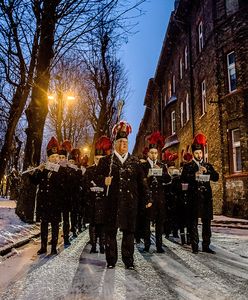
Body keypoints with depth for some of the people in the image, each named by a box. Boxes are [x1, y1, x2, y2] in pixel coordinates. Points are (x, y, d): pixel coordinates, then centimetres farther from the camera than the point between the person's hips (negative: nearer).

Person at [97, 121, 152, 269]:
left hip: (130, 201, 2)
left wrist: (147, 198, 6)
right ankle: (111, 260, 19)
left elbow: (142, 181, 9)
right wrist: (104, 180, -17)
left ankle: (129, 260, 19)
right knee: (111, 230, 6)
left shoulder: (135, 161, 10)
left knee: (129, 230, 7)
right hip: (112, 201, -1)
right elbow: (97, 176, 5)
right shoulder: (106, 160, 5)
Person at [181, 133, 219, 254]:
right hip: (194, 197, -3)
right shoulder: (187, 166, 6)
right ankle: (195, 246, 7)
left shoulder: (208, 166, 15)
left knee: (207, 222, 6)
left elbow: (216, 177, 3)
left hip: (206, 197, 3)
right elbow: (183, 178, -9)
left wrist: (206, 171, -10)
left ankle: (206, 246, 15)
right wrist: (195, 175, -21)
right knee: (193, 222, 0)